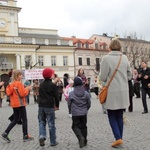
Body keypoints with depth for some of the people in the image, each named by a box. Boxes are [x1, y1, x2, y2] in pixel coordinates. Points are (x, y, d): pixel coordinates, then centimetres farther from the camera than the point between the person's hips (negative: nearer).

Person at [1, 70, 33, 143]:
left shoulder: (11, 84, 9)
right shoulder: (19, 83, -15)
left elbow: (9, 93, 12)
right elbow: (22, 94, -18)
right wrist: (27, 89, -4)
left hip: (14, 104, 8)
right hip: (20, 104, -8)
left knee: (15, 120, 15)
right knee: (24, 120, 3)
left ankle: (5, 133, 8)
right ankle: (25, 136, 9)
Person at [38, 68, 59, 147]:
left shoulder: (41, 85, 9)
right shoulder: (53, 85, -8)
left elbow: (40, 95, 14)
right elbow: (56, 96, -7)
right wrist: (57, 106, 6)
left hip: (41, 106, 4)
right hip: (49, 106, -4)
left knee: (41, 122, 15)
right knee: (51, 124, 3)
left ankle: (42, 136, -7)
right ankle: (53, 141, 11)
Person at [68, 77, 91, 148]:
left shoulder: (71, 94, -10)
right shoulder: (86, 93, -5)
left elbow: (69, 104, 0)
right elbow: (89, 104, 3)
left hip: (75, 114, -2)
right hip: (84, 113, 2)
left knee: (75, 126, 10)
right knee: (83, 127, 15)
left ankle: (80, 137, -13)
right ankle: (84, 141, 22)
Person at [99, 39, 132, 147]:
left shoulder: (106, 58, -12)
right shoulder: (124, 58, 2)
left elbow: (102, 77, -11)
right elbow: (129, 75, 10)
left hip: (112, 92, -4)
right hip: (123, 91, 4)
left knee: (112, 116, 10)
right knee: (120, 116, 15)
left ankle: (118, 138, 0)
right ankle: (120, 138, 22)